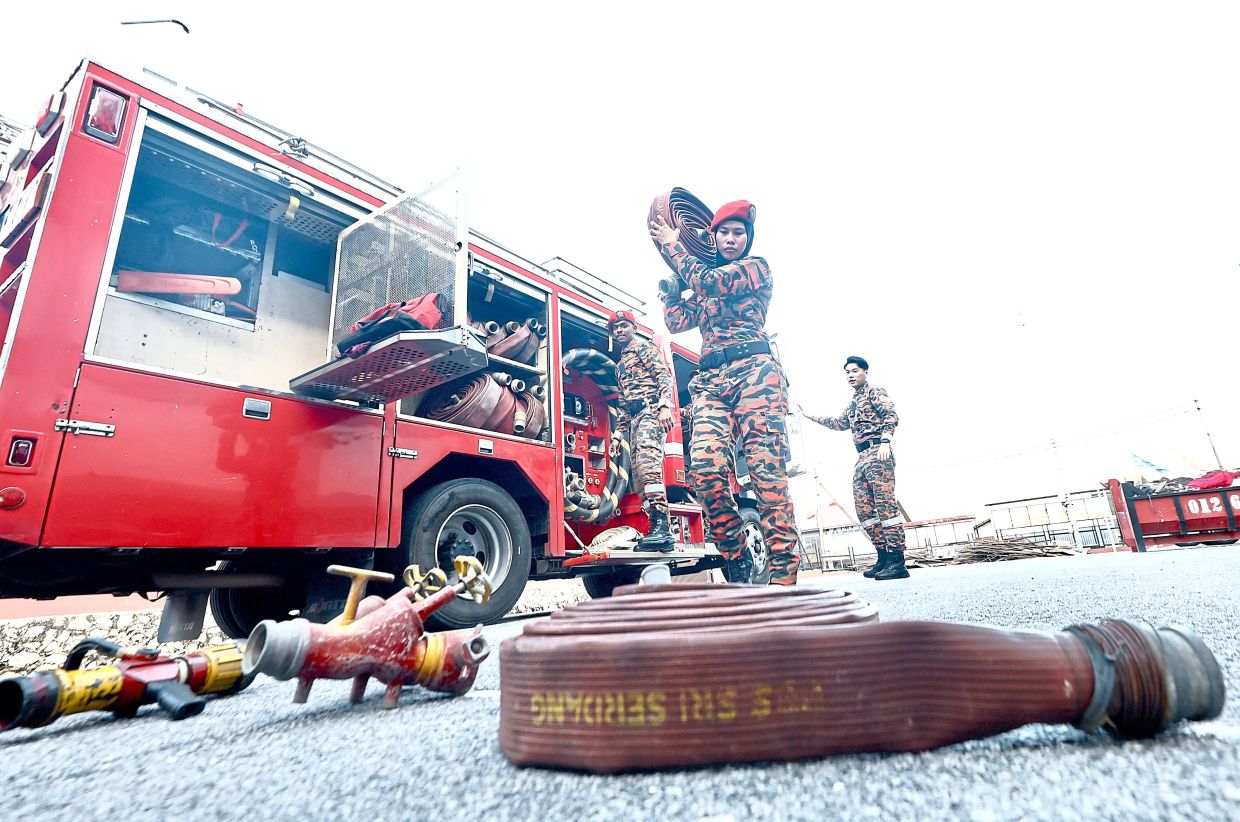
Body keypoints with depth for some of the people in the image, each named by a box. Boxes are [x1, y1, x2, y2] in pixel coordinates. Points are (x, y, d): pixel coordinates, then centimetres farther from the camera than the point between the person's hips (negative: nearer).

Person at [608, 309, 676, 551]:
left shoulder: (644, 347, 9)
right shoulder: (620, 364, 32)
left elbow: (665, 376, -6)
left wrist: (665, 406, -22)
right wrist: (618, 432, 21)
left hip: (650, 411, -9)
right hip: (634, 419, 9)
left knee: (647, 463, -27)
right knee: (640, 470, -1)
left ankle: (661, 525, -34)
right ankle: (660, 532, -4)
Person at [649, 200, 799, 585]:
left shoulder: (756, 267, 14)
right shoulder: (702, 289, 32)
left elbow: (710, 281, -3)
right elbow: (676, 321, 20)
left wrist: (672, 245, 10)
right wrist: (670, 271, 25)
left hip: (753, 370, -4)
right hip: (711, 380, 4)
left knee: (766, 468, -17)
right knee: (705, 465, -20)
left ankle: (783, 575, -17)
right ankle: (737, 561, -6)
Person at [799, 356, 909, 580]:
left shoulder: (874, 392, 4)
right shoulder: (853, 403, 27)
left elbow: (891, 415, -10)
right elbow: (839, 423, 40)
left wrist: (885, 441, -24)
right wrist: (810, 416, 40)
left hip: (877, 453, -9)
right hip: (861, 458, 9)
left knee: (886, 504, -14)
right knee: (864, 509, 4)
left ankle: (897, 561, -16)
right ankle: (884, 557, 8)